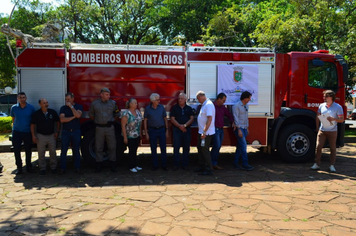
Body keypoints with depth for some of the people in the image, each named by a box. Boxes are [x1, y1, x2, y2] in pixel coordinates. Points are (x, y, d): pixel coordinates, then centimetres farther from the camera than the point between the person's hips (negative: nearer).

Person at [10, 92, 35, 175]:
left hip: (27, 132, -1)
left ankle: (29, 166, 20)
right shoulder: (14, 108, 0)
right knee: (16, 150, 2)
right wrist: (15, 126, 13)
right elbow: (13, 119, 14)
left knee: (28, 150, 7)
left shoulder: (31, 108, -3)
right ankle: (19, 167, 15)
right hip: (16, 132, 1)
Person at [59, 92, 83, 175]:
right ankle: (63, 168, 10)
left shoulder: (78, 106, 3)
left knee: (76, 150, 6)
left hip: (76, 131, -1)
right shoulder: (63, 108, 4)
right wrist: (73, 117, -10)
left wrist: (71, 106, -12)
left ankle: (77, 167, 13)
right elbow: (62, 119, -9)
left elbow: (78, 115, -18)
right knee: (63, 150, 2)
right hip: (65, 131, 1)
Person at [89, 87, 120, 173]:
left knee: (112, 147, 3)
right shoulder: (94, 104, 2)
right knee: (98, 148, 5)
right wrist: (98, 121, 13)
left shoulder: (113, 103, 3)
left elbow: (117, 114, 14)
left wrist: (111, 120, 7)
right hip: (99, 128, 0)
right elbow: (91, 115, 17)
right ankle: (98, 165, 15)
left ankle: (113, 165, 13)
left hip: (110, 127, 0)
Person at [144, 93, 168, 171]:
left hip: (161, 129, 1)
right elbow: (145, 121, 1)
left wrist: (167, 130, 4)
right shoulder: (147, 108, -2)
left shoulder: (161, 107, 2)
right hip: (152, 130, -1)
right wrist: (146, 133, -3)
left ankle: (164, 165, 12)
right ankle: (155, 165, 17)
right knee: (153, 149, 6)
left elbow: (165, 119, 8)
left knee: (163, 148, 2)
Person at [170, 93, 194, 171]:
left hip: (187, 130, 2)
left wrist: (185, 125, -13)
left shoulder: (189, 108, 10)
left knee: (186, 148, 5)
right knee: (176, 148, -1)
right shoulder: (174, 108, 5)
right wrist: (180, 126, -13)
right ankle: (176, 164, 6)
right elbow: (172, 119, -2)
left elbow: (192, 118, 1)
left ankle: (185, 164, 13)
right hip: (177, 130, -1)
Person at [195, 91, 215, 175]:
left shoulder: (208, 105, -18)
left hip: (206, 133, -10)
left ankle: (209, 170, 5)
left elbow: (209, 119, -25)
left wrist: (204, 132, -27)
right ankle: (202, 167, 28)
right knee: (200, 148, 16)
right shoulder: (204, 105, 14)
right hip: (201, 131, 10)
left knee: (205, 150, -4)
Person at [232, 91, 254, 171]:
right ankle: (245, 164, -5)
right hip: (239, 128, -8)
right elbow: (236, 118, -15)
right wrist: (239, 130, -18)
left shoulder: (246, 106, 14)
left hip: (244, 128, 8)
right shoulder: (236, 106, -11)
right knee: (243, 145, -10)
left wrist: (247, 128, 20)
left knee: (240, 146, 9)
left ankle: (235, 163, 16)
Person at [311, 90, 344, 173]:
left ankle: (332, 166, 12)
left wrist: (333, 119, -24)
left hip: (332, 131, -2)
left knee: (333, 148, 5)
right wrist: (317, 128, 10)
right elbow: (318, 117, 13)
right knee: (318, 147, -2)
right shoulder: (321, 106, 5)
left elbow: (341, 119, -5)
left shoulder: (338, 107, -5)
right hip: (322, 131, 2)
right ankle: (317, 164, 6)